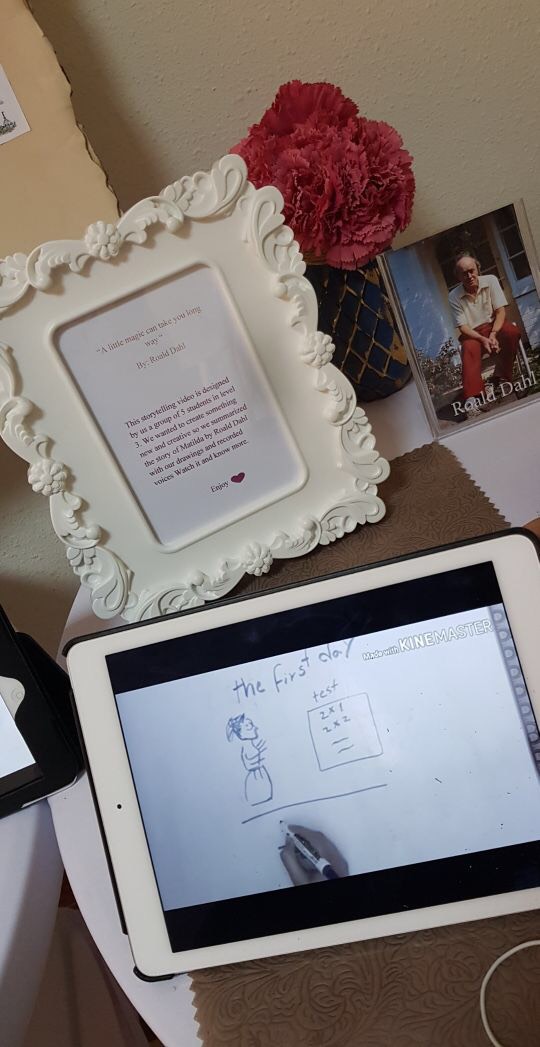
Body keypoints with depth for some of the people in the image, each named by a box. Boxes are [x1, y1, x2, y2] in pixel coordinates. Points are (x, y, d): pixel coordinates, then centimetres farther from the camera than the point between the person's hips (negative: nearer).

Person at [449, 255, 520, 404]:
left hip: (494, 325, 1)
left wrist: (493, 334, -25)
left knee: (512, 332, -31)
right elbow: (463, 327, -9)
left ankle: (500, 378, -19)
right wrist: (483, 339, -26)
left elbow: (500, 311, -7)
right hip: (472, 333, -1)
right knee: (469, 349, -35)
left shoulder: (490, 281, -4)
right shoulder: (454, 297, -6)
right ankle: (475, 396, -47)